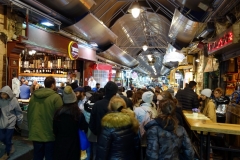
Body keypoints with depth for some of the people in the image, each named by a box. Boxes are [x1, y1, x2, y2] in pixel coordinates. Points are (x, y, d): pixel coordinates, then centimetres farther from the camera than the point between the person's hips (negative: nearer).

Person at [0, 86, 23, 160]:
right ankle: (10, 146, 42)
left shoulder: (14, 101, -16)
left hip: (11, 123, -3)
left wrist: (19, 121, 3)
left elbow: (19, 112, -4)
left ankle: (7, 153, 30)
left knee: (8, 139, 7)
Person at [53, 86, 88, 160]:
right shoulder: (79, 114, -19)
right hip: (73, 144, -2)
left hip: (59, 144, 3)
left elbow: (54, 130, 3)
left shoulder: (58, 112, -9)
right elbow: (85, 129, -6)